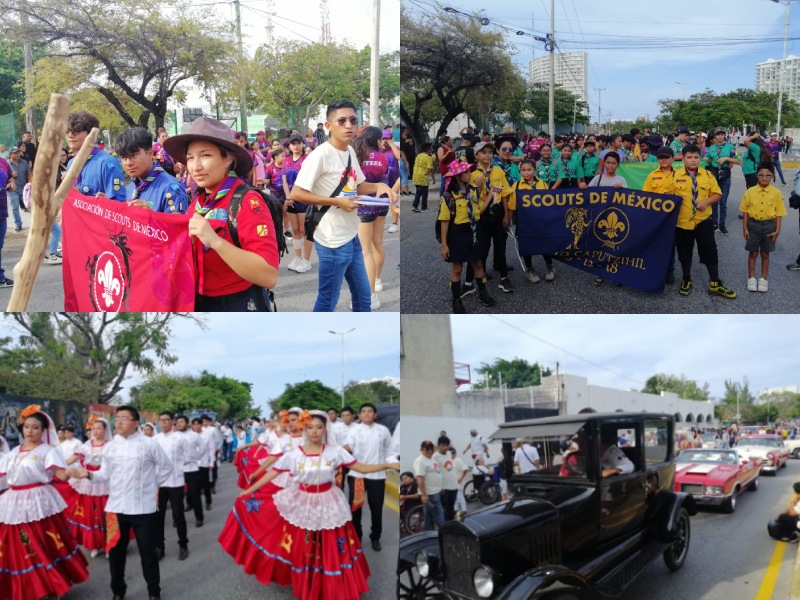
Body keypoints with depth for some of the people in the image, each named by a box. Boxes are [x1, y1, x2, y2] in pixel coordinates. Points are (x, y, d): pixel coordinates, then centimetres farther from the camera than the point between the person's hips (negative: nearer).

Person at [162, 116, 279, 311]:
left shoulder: (247, 201, -18)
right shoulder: (199, 201, 3)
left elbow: (269, 277, -28)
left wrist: (215, 241, -34)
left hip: (238, 306, -6)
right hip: (199, 303, 7)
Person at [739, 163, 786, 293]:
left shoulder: (776, 193, -6)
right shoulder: (750, 192, -5)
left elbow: (779, 213, -2)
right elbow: (745, 212, 0)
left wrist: (777, 230, -6)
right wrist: (745, 228, -3)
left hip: (769, 225, 0)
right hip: (753, 224, 0)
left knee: (765, 254, 11)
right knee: (753, 253, 10)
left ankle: (763, 279, 23)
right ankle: (751, 278, 22)